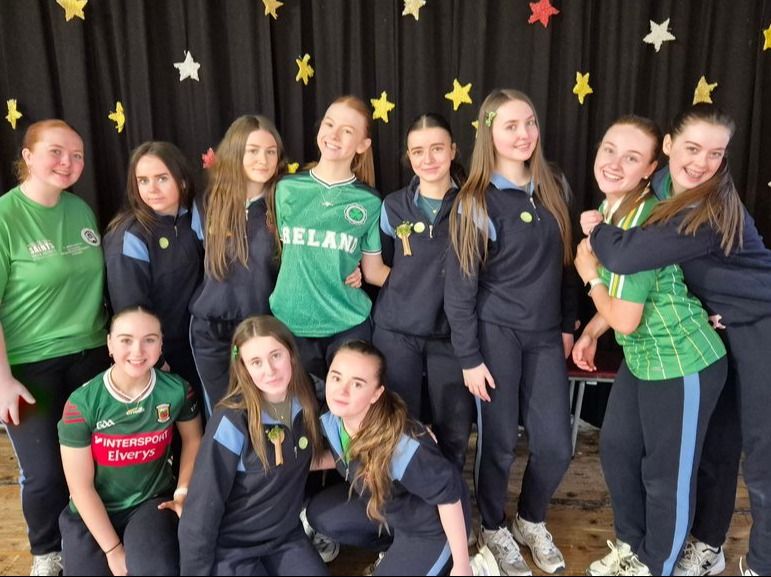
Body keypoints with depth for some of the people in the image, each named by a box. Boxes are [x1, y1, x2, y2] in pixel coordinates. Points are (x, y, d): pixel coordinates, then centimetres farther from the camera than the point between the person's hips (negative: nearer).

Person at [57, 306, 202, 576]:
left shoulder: (177, 391, -13)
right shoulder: (82, 403, -18)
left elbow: (193, 439, 8)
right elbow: (81, 488, -11)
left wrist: (183, 490, -4)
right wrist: (113, 550, -10)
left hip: (153, 502, 0)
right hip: (93, 514, 1)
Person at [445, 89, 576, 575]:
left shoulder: (555, 188, 5)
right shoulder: (475, 204, -9)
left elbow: (565, 262, 12)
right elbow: (459, 288, -9)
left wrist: (568, 325, 11)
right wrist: (469, 358, -10)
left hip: (546, 334, 4)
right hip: (496, 332, -4)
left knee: (556, 445, 5)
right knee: (499, 441, 6)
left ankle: (532, 521, 33)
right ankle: (494, 528, 32)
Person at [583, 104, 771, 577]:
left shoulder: (711, 210, -28)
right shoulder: (662, 188, -2)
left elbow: (624, 257, -35)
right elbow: (636, 277, 5)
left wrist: (595, 228, -15)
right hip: (722, 329, 8)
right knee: (714, 442, 16)